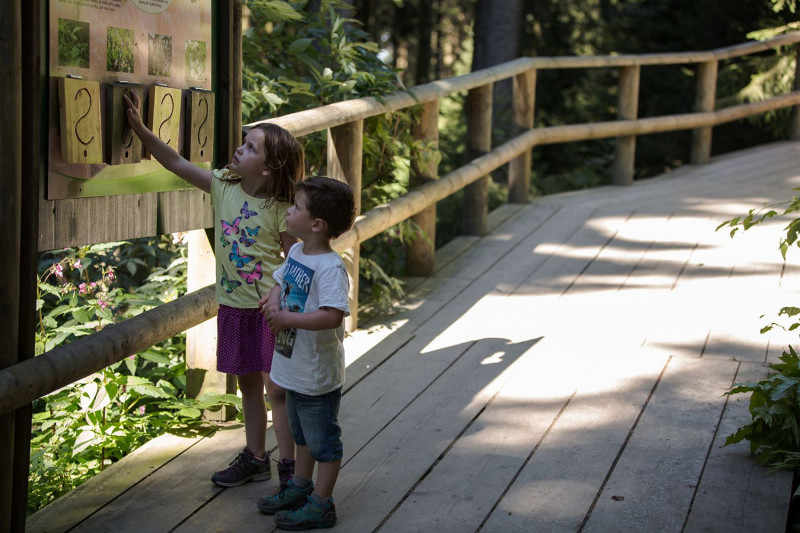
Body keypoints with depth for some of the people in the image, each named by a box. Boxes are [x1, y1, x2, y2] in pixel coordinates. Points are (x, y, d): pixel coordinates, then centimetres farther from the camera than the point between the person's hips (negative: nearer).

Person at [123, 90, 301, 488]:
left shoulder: (280, 210, -13)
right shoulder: (222, 185, 1)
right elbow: (177, 163, 1)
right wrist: (140, 129, -7)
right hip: (233, 305, 6)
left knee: (277, 389, -1)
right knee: (248, 385, 16)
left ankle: (288, 467, 9)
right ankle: (255, 458, 29)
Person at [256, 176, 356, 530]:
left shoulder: (330, 269, -26)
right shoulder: (296, 252, 2)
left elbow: (333, 316, -37)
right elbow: (280, 280, 19)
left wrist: (287, 318, -32)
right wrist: (273, 300, -3)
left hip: (318, 377, -9)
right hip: (294, 368, 9)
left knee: (322, 440, 7)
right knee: (301, 434, 26)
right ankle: (299, 487, 43)